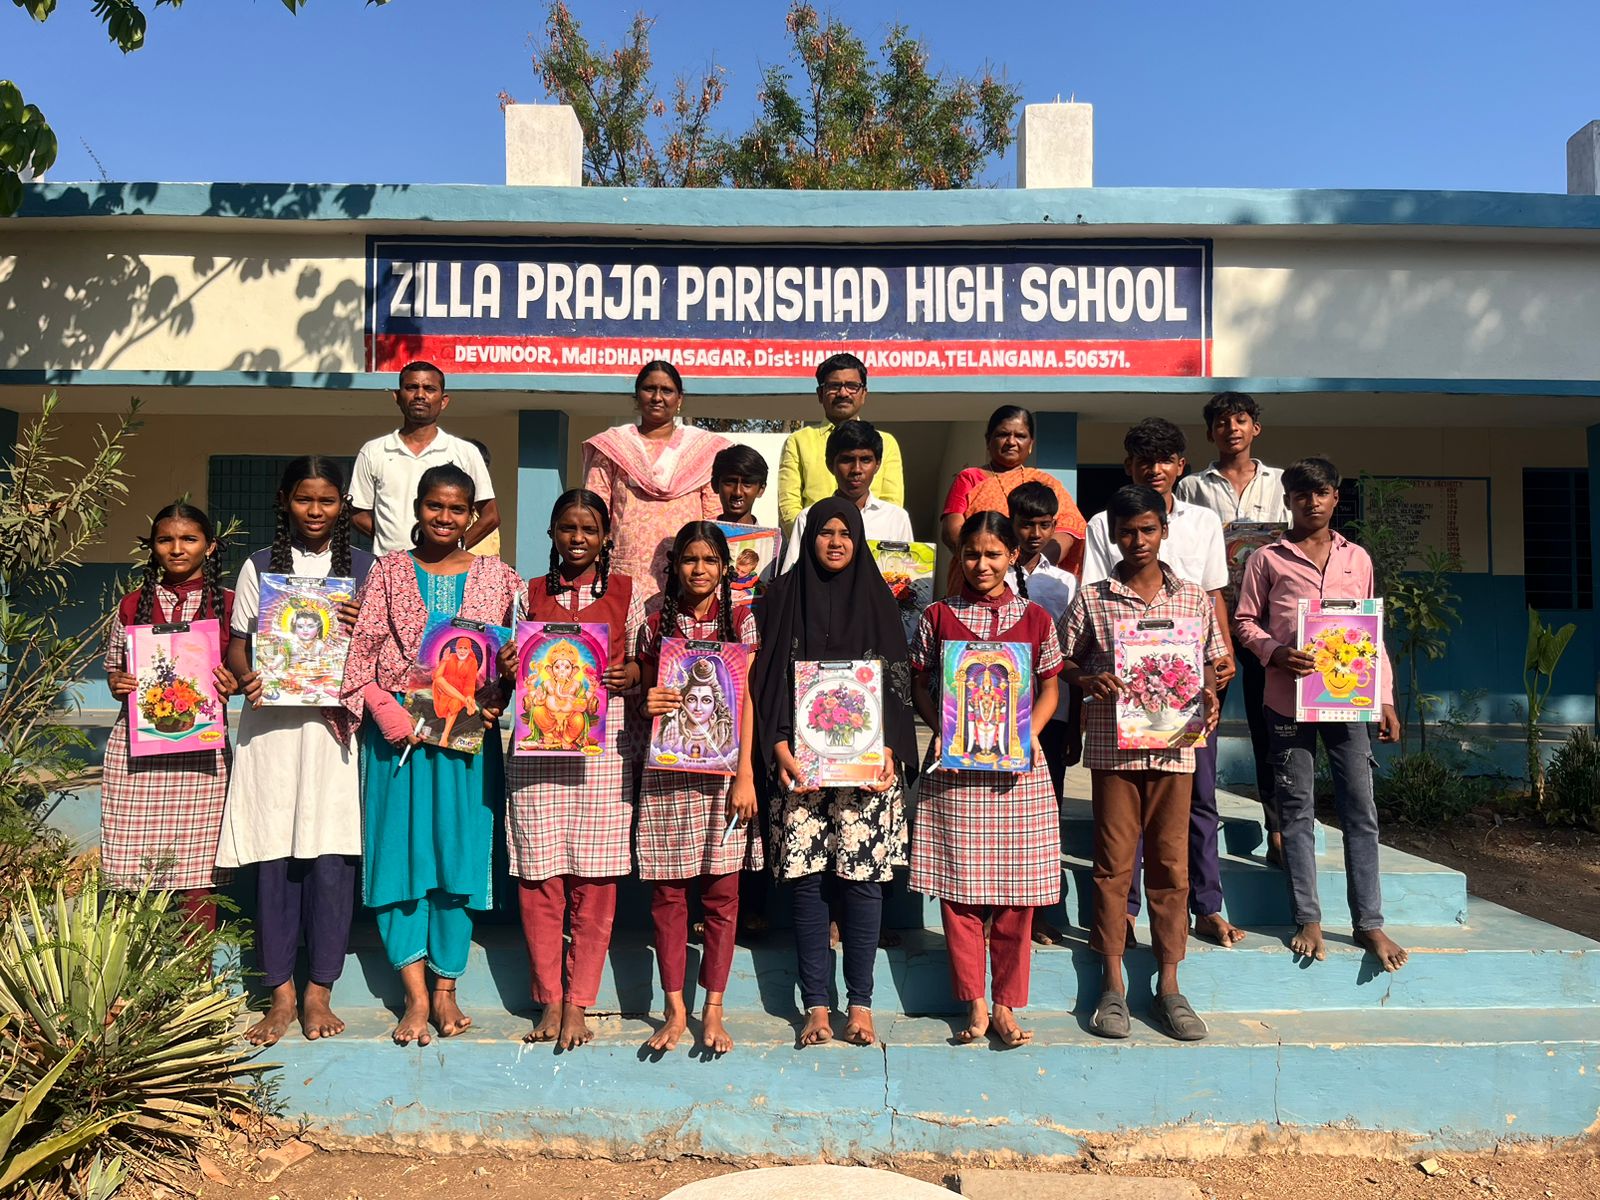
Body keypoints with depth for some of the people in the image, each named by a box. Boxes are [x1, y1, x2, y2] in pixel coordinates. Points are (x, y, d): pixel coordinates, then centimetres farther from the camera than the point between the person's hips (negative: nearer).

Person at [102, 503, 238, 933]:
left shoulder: (228, 604, 4)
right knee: (132, 866, 2)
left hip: (201, 748, -1)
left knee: (197, 868, 4)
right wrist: (117, 683, -4)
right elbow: (113, 666, 18)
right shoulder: (133, 604, 8)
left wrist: (233, 684, -10)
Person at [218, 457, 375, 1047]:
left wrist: (360, 624, -12)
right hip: (271, 722, 1)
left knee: (331, 854, -2)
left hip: (336, 723, -1)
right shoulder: (259, 566, 12)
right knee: (274, 853, 1)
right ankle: (282, 992, 12)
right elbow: (238, 643, 10)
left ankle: (318, 991, 10)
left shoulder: (363, 567, 10)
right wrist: (245, 677, -11)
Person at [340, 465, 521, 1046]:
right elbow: (361, 651, -1)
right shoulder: (389, 571, 6)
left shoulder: (495, 577, 7)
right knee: (399, 854, 0)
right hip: (397, 731, 0)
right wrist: (388, 713, -14)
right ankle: (416, 994, 10)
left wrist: (495, 704, -10)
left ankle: (445, 989, 16)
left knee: (458, 856, 4)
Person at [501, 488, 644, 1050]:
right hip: (536, 745, 1)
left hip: (603, 746, -1)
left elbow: (642, 666, 11)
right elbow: (513, 667, 16)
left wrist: (629, 677, -11)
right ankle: (549, 1000, 17)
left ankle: (578, 1003, 13)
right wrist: (506, 670, -6)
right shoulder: (530, 594, 12)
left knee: (594, 878, 0)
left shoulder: (626, 594, 9)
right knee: (538, 876, 1)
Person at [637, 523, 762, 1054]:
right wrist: (647, 705, -9)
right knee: (667, 892, 3)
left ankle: (713, 1011, 14)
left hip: (723, 772, -1)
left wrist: (745, 775, -8)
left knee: (721, 893, 2)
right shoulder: (655, 627, 9)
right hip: (666, 774, 1)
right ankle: (675, 1009, 15)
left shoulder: (741, 621, 5)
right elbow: (644, 699, 16)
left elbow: (748, 700, 0)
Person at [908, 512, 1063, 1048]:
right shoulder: (938, 616, 5)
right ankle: (975, 1003, 15)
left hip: (1018, 767, 0)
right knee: (958, 889, 2)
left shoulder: (1035, 619, 6)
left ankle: (1006, 1005, 16)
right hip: (953, 764, 0)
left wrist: (1026, 736, -8)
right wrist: (943, 731, -9)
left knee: (1017, 891, 3)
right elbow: (920, 687, 8)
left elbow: (1049, 689, 8)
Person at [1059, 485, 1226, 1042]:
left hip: (1173, 745, 2)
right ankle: (1113, 985, 14)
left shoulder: (1194, 598, 7)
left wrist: (1208, 696, -6)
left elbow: (1209, 663, 14)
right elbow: (1062, 661, 7)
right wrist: (1089, 681, -13)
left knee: (1171, 864, 7)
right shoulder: (1092, 599, 1)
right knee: (1113, 862, 4)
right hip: (1112, 745, -1)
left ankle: (1169, 984, 18)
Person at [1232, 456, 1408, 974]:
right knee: (1297, 812, 3)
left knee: (1360, 809, 2)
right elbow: (1245, 621, 3)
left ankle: (1369, 922, 11)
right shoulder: (1267, 559, 3)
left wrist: (1385, 699, 9)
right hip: (1289, 699, -2)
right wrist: (1276, 653, -17)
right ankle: (1308, 920, 12)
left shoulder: (1357, 559, 11)